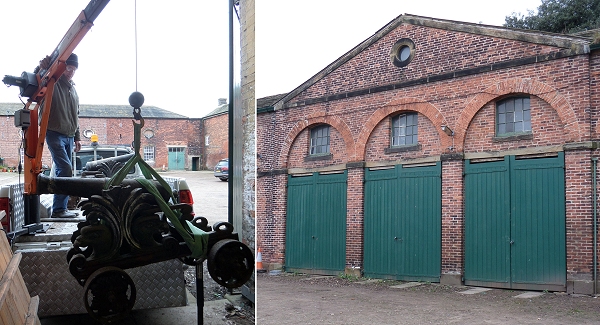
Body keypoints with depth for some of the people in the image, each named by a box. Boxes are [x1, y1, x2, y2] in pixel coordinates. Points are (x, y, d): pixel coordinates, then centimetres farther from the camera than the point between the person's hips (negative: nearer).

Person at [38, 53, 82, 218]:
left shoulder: (73, 89, 20)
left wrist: (77, 137, 22)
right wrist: (42, 68, -38)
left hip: (69, 136, 8)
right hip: (55, 134, -7)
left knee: (62, 171, 8)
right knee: (66, 168, -17)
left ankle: (61, 208, 11)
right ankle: (59, 209, -14)